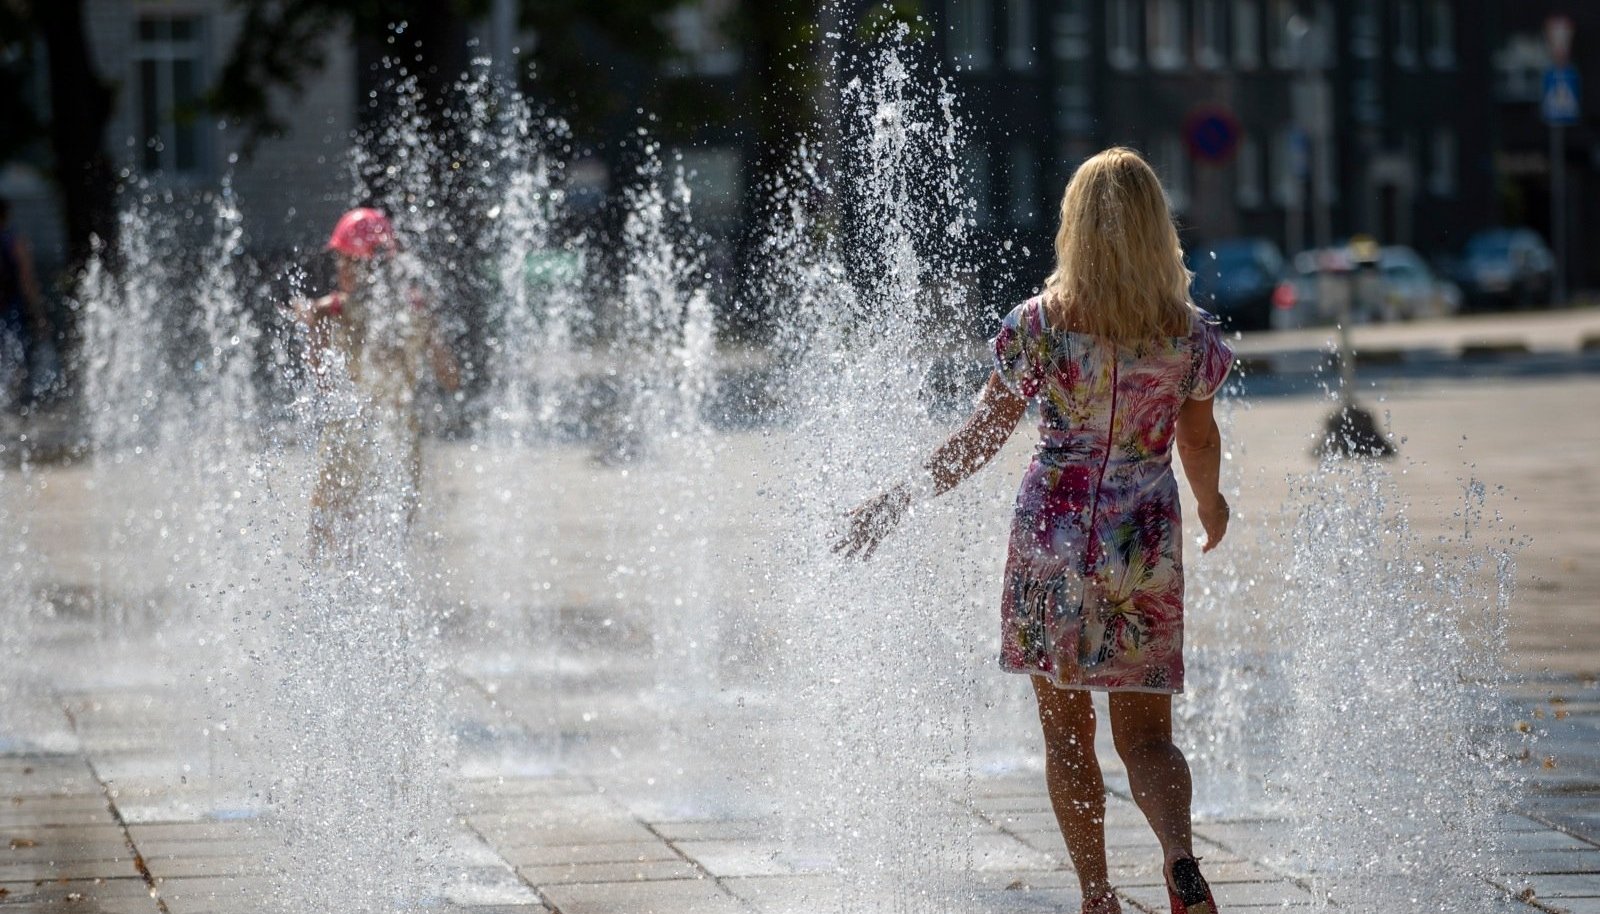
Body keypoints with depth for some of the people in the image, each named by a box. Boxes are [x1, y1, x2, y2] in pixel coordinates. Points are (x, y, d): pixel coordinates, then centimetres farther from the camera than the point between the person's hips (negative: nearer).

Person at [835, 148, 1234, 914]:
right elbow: (1198, 439, 10)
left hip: (1051, 538, -1)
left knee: (1066, 735, 11)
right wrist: (1211, 505, 32)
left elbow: (980, 437, -3)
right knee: (1146, 734, 7)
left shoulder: (1038, 324, -8)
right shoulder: (1188, 332, -3)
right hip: (1144, 543, 1)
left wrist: (901, 500, 9)